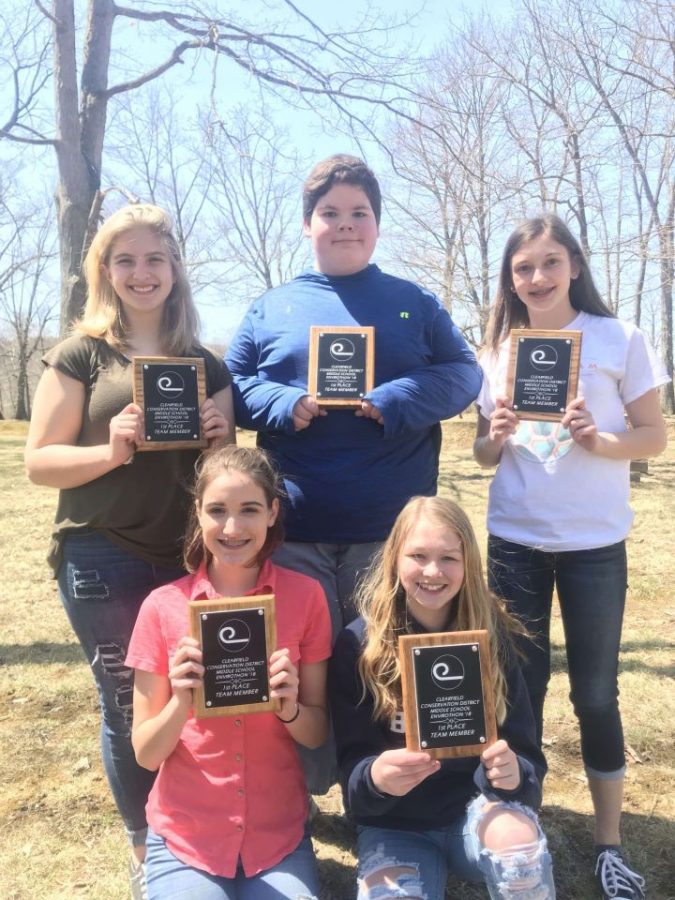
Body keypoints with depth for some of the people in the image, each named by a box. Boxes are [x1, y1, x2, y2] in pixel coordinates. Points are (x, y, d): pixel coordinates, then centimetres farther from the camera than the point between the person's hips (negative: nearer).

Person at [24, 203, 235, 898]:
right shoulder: (81, 355, 0)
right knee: (131, 707, 6)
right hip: (104, 559, -3)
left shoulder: (206, 364, 10)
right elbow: (40, 462, -4)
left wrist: (221, 439, -7)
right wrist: (111, 451, -22)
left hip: (190, 554, 3)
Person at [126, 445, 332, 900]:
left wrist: (289, 707, -23)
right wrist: (181, 702, -24)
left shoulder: (306, 595, -9)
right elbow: (145, 754, -5)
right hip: (186, 837, -1)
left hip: (279, 834, 1)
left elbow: (318, 734, -3)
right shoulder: (163, 606, -10)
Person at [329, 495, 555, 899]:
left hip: (476, 805, 0)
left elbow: (524, 751, -5)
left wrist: (514, 772, -29)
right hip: (395, 823, 0)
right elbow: (351, 761, -10)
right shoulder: (359, 644, -10)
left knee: (515, 835, -31)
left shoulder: (491, 635, -6)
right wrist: (374, 777, -34)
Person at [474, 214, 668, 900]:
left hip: (594, 543, -2)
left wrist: (597, 440, -22)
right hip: (515, 540, 3)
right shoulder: (499, 349, 5)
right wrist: (496, 438, -14)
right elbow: (484, 455, 9)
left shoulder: (620, 340, -4)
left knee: (595, 692, 6)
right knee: (520, 685, 11)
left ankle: (609, 844, 22)